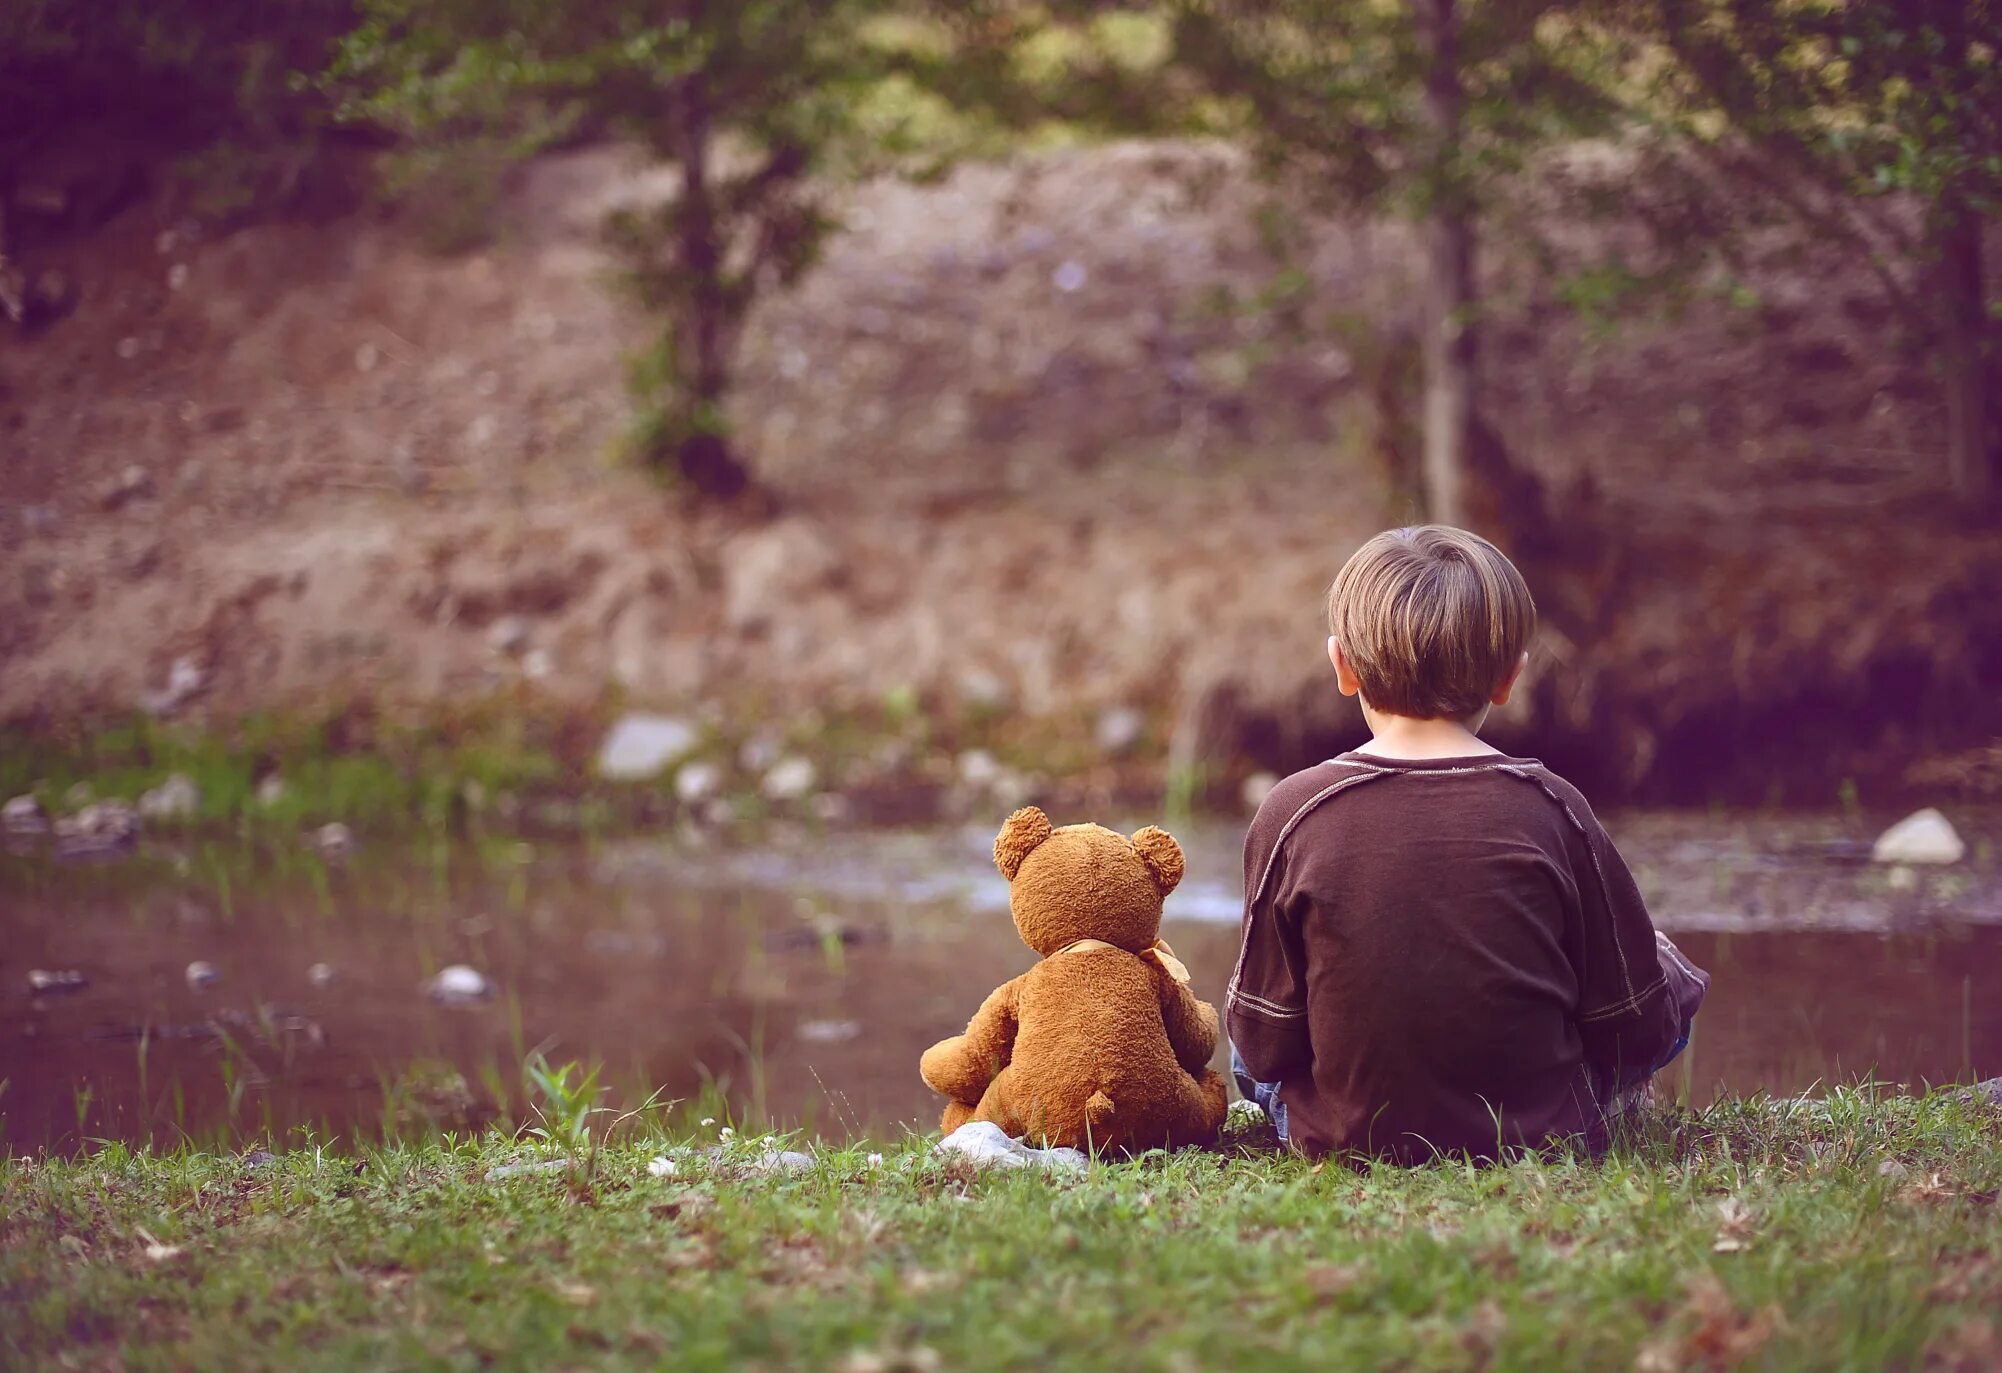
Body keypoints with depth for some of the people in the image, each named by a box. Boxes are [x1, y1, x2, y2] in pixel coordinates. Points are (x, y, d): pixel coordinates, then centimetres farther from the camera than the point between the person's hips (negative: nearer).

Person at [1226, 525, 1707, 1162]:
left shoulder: (1292, 815, -13)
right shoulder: (1552, 810, -13)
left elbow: (1264, 1044, -8)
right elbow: (1639, 1027, -4)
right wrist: (1674, 978, 19)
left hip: (1343, 1136, 1)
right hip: (1541, 1132, -1)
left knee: (1243, 1046, 32)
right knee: (1675, 990, 24)